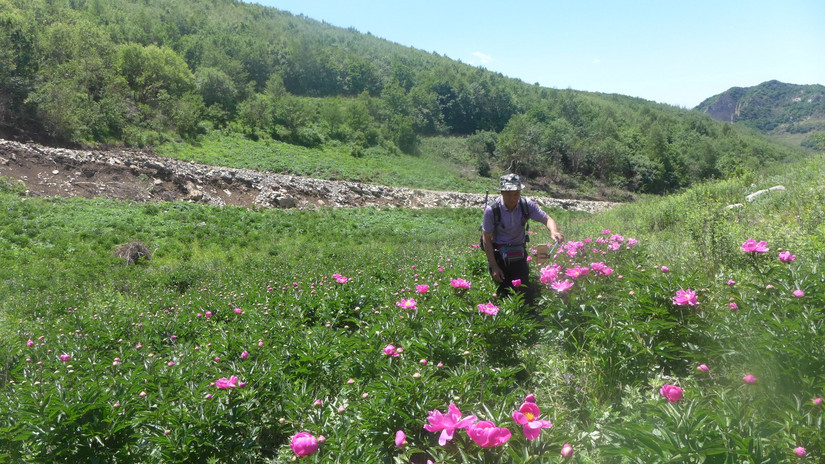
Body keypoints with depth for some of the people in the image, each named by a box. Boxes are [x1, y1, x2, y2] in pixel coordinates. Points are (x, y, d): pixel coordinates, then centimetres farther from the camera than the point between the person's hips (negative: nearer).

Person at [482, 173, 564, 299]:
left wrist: (554, 232, -37)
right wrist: (494, 267, -14)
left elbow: (547, 219, -13)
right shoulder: (492, 210, -20)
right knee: (503, 293, -1)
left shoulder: (527, 205, -12)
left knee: (523, 291, 4)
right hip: (498, 254, -3)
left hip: (519, 254, 3)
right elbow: (486, 239, -13)